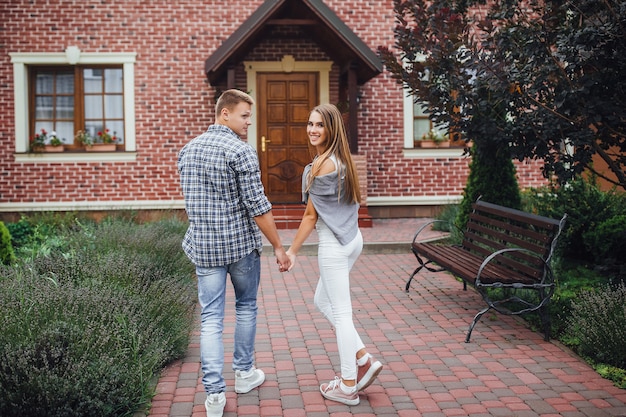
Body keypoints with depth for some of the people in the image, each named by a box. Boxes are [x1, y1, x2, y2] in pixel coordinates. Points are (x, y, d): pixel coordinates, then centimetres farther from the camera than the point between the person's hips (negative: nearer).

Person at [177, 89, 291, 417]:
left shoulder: (187, 150, 9)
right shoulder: (241, 151, -14)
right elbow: (257, 205, -16)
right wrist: (278, 246, -10)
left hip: (203, 246, 5)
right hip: (241, 243, -4)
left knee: (211, 318, 5)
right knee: (246, 306, 17)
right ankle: (244, 373, 30)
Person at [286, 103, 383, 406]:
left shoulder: (322, 165, -17)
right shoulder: (342, 160, 10)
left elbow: (311, 215, -13)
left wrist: (292, 250, -5)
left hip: (334, 244, -9)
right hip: (352, 239, 9)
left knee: (340, 312, 1)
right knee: (322, 300, 21)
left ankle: (348, 386, 13)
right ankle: (364, 361, 21)